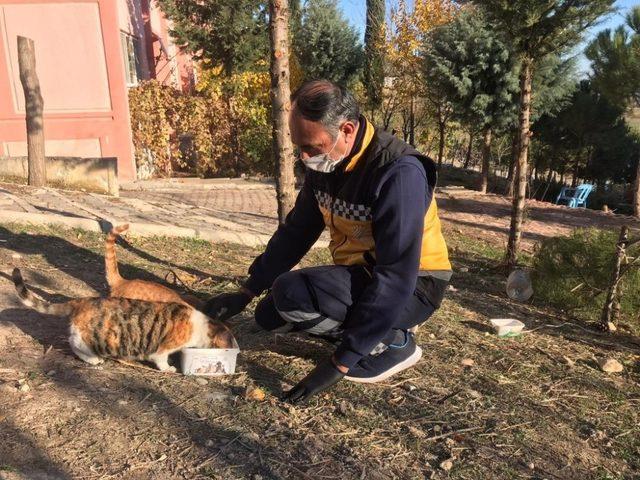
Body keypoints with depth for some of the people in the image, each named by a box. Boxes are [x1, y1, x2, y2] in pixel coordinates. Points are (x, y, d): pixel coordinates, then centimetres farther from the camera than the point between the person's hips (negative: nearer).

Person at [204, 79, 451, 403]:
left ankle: (394, 343, -6)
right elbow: (295, 232, 8)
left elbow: (395, 281, -30)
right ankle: (363, 334, 10)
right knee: (270, 315, 1)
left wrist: (341, 362, -27)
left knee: (291, 293, -26)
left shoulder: (399, 173, -28)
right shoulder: (325, 164, -3)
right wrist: (246, 292, 5)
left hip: (411, 288, -7)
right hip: (360, 275, 8)